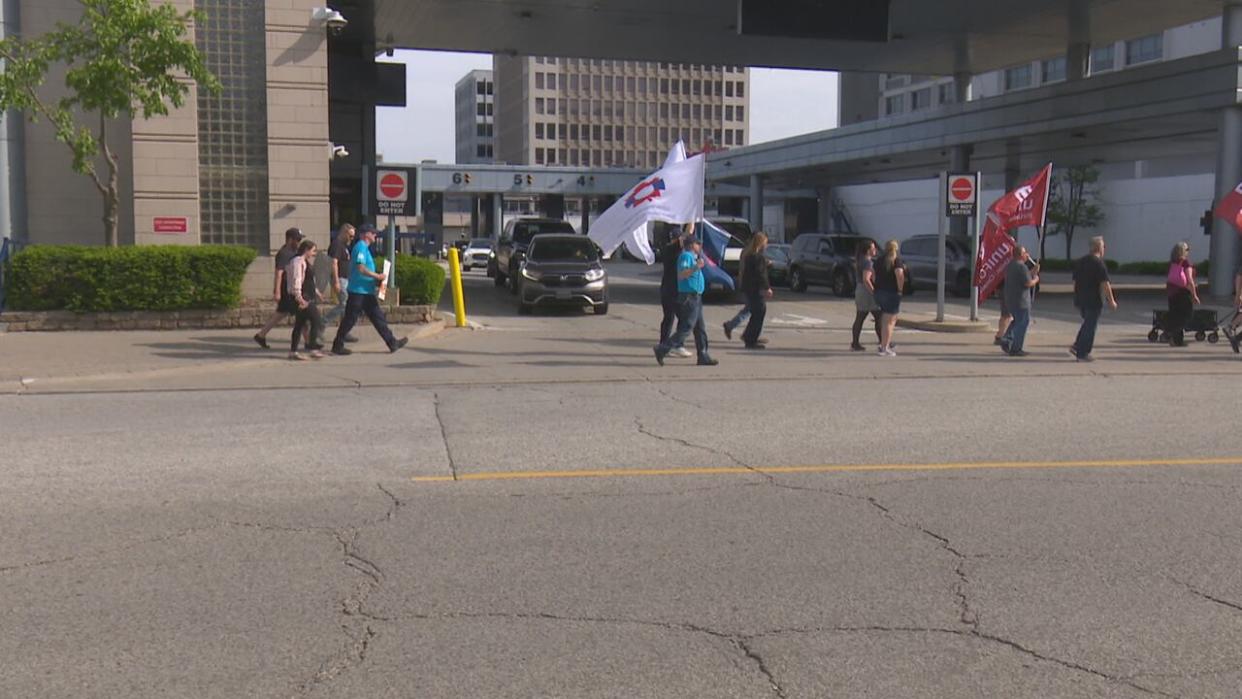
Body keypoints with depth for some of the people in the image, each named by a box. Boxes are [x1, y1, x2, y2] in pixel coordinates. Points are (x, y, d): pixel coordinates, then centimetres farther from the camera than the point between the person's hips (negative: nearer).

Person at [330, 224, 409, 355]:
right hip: (358, 290, -10)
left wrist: (376, 280, 15)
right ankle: (338, 346, 7)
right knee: (350, 319, -2)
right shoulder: (361, 247, -14)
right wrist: (377, 276, -16)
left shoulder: (364, 247, 16)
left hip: (366, 291, 10)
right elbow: (361, 268, -24)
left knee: (378, 317, 9)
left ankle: (392, 343, 11)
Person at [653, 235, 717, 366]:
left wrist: (700, 253, 28)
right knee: (686, 328, -10)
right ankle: (662, 349, -8)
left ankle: (703, 357, 15)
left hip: (695, 298, 10)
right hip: (689, 297, -10)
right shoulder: (686, 256, -13)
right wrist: (695, 268, -35)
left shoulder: (692, 257, 17)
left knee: (700, 329, 11)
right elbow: (680, 275, -26)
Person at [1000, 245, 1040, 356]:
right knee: (1023, 323, 0)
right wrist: (1035, 279, -1)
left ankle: (1006, 340, 12)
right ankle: (1016, 349, 1)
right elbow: (1028, 283, -20)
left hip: (1009, 299, 9)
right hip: (1020, 300, -9)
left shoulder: (1009, 265, 12)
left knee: (1017, 320, 22)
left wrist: (1032, 272, 19)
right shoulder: (1022, 267, -17)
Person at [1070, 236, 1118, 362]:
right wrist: (1111, 301, -12)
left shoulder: (1080, 261, 9)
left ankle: (1077, 346, 12)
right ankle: (1083, 354, 3)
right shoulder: (1098, 263, -14)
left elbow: (1075, 281, 16)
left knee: (1087, 323, 22)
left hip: (1080, 299, 7)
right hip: (1093, 301, -7)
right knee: (1090, 326, 0)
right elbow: (1105, 284, -17)